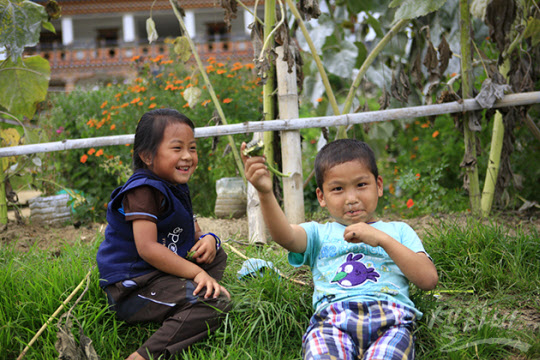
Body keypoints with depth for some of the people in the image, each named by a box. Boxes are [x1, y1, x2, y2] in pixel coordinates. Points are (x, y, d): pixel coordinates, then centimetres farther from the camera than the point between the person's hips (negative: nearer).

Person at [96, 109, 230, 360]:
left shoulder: (176, 188, 14)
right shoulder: (144, 191, -18)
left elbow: (193, 233, 22)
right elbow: (147, 248, -25)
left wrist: (208, 240, -3)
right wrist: (197, 273, -22)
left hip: (158, 274, 10)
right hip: (132, 289, -10)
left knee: (216, 255, 20)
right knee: (217, 301, -24)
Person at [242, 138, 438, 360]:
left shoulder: (398, 231, 27)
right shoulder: (319, 233, 26)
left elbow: (428, 279, 12)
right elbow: (285, 236, 2)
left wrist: (382, 239, 4)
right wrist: (265, 193, -17)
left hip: (390, 315, 0)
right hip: (332, 316, 0)